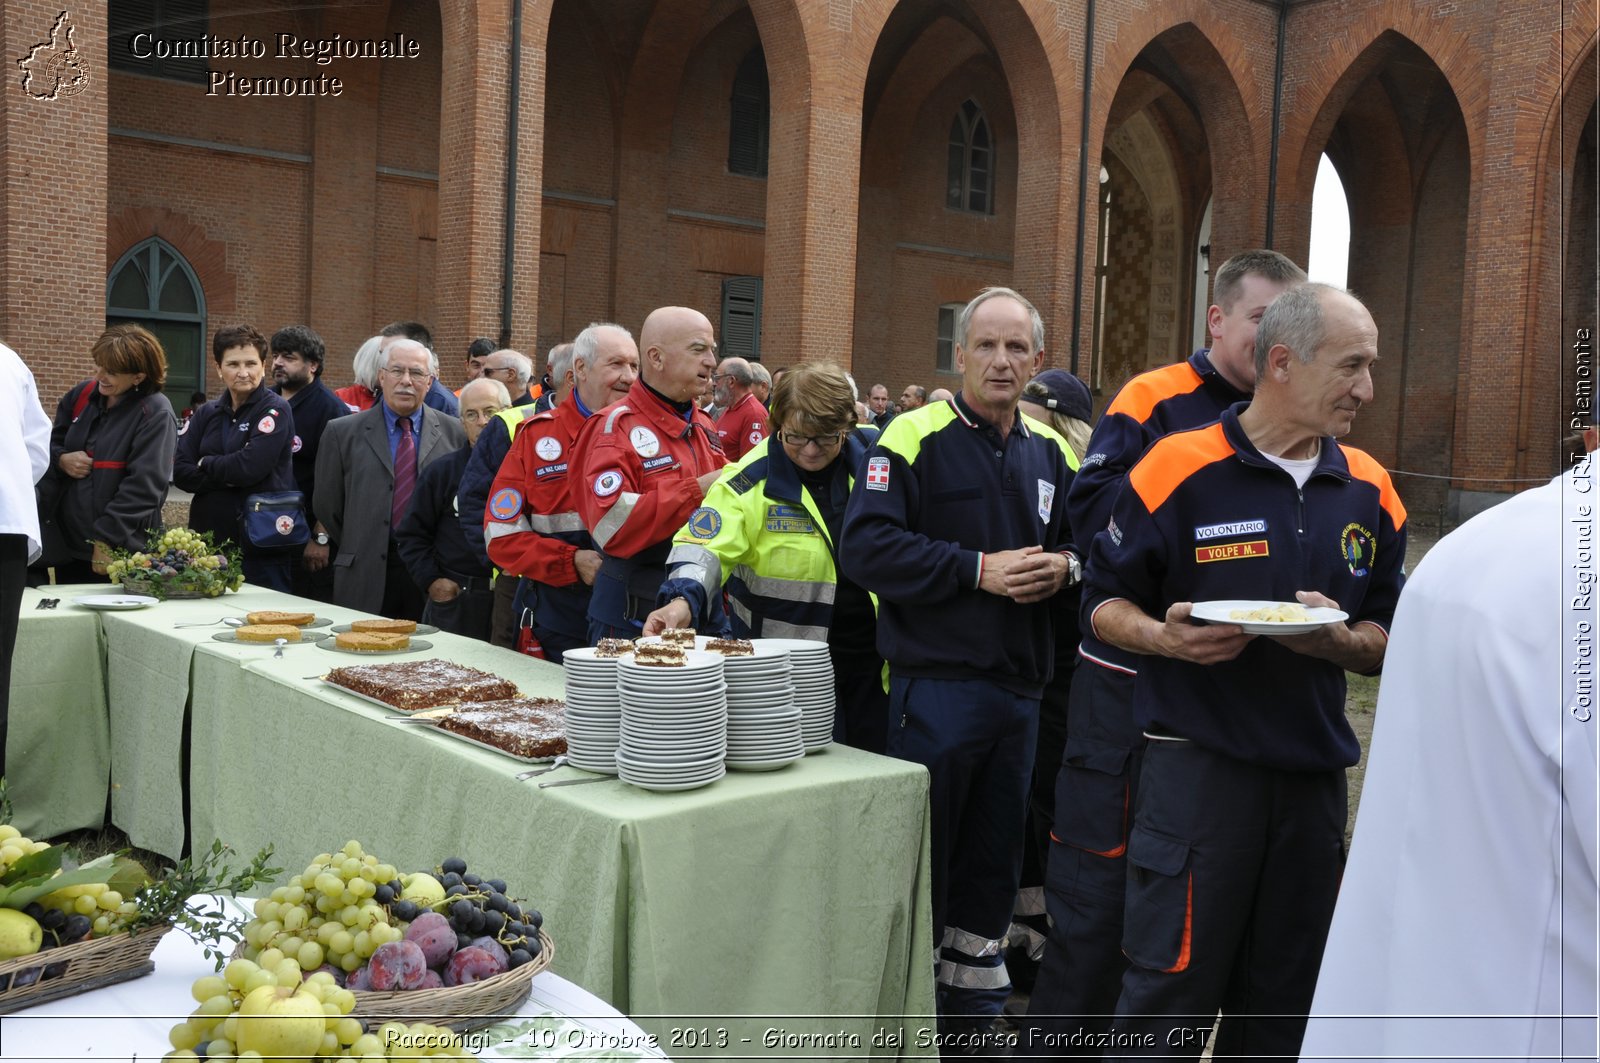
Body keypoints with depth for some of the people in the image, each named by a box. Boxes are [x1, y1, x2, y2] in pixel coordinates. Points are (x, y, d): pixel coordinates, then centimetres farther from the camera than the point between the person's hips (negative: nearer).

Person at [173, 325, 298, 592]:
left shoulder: (274, 410, -4)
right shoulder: (207, 414, 13)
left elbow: (252, 466, -17)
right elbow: (180, 472, 4)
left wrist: (206, 464, -1)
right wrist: (226, 477, -11)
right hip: (208, 539, 5)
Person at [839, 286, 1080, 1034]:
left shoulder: (1051, 453, 11)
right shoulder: (915, 437, -7)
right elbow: (866, 546, -16)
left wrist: (1063, 566, -4)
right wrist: (978, 569, -20)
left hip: (1020, 686, 6)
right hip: (936, 683, -6)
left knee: (993, 861, 16)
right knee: (920, 858, 5)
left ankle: (972, 997, 32)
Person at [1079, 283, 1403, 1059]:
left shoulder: (1368, 491, 6)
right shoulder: (1179, 469, -8)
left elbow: (1385, 638, 12)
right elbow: (1104, 601, -1)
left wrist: (1339, 642, -10)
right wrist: (1164, 638, -21)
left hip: (1316, 775, 5)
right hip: (1195, 764, -5)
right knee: (1169, 999, 2)